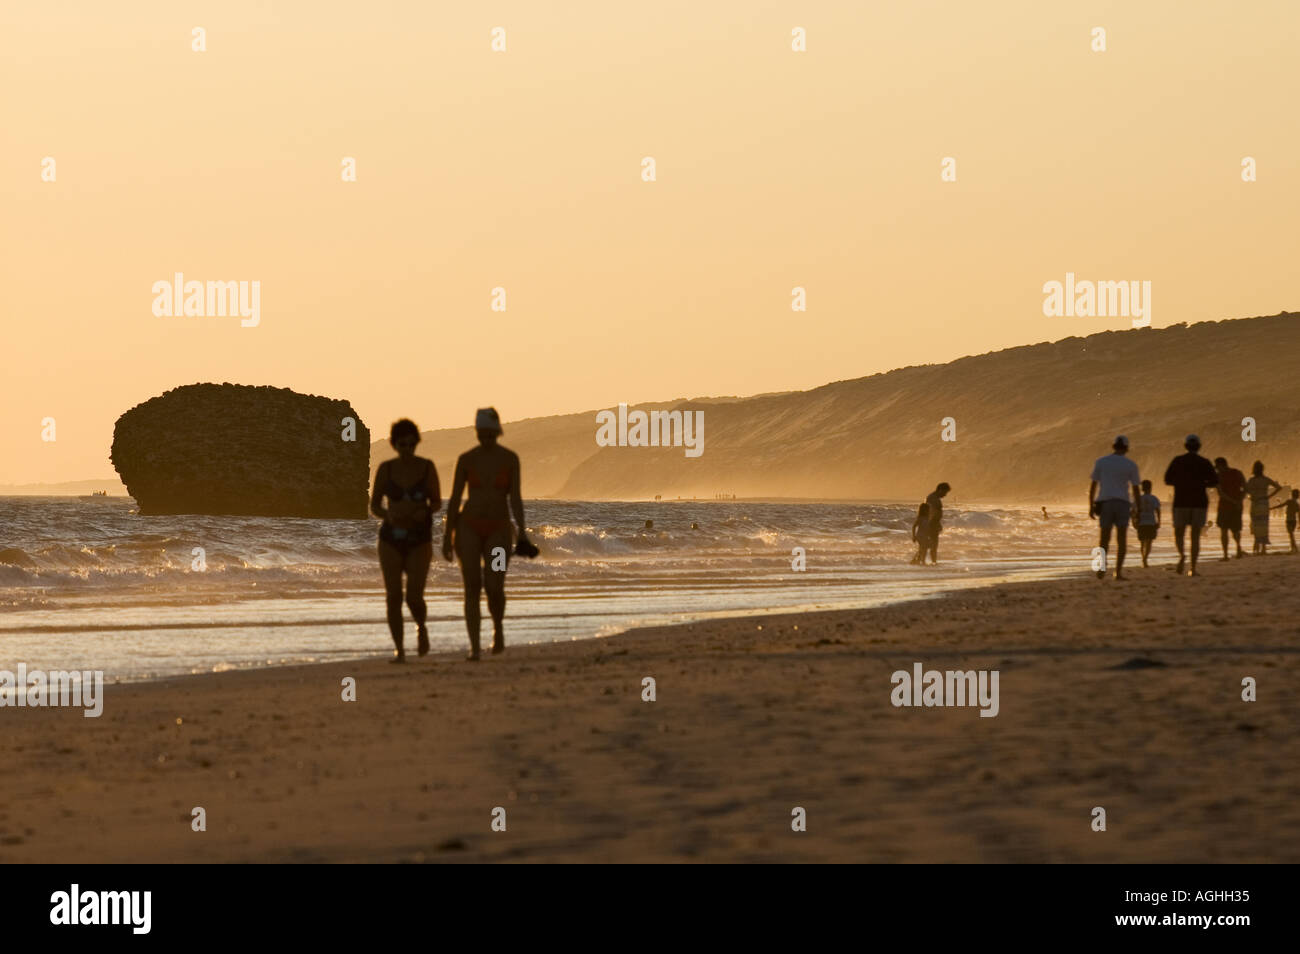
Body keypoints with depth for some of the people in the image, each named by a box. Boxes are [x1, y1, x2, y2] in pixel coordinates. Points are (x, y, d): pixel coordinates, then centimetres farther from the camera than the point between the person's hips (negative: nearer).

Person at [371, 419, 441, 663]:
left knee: (414, 598, -11)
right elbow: (374, 506, 2)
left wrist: (425, 512, -17)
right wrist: (389, 516, -19)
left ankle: (421, 626, 22)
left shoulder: (427, 467, -3)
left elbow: (437, 503, 5)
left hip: (419, 541, -1)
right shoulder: (386, 469, -2)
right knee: (393, 597, -5)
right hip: (391, 539, 1)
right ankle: (399, 650, 7)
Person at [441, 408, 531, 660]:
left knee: (494, 588, -11)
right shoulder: (466, 459, 1)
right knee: (472, 588, -9)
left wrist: (522, 533, -12)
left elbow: (515, 498, -3)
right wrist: (447, 536, 1)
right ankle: (474, 647, -5)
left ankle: (498, 628, 20)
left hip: (498, 530, 0)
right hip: (469, 527, 0)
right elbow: (454, 498, 3)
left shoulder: (510, 458, 0)